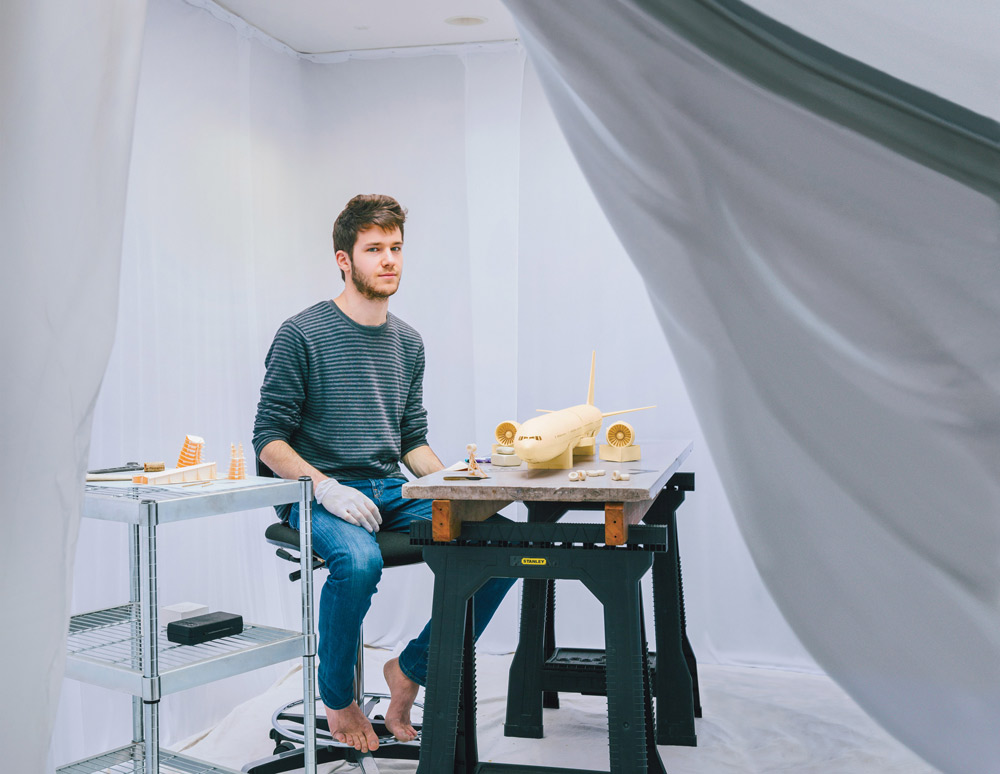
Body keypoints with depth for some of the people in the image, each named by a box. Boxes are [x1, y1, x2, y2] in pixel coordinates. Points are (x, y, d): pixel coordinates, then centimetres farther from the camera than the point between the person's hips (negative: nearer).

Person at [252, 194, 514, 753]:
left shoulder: (408, 343, 15)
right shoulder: (303, 335, -4)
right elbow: (269, 440, -6)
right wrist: (325, 486, -22)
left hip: (392, 491, 6)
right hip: (318, 493, -5)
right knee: (359, 561, -38)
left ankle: (413, 669, 2)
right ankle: (339, 698, -6)